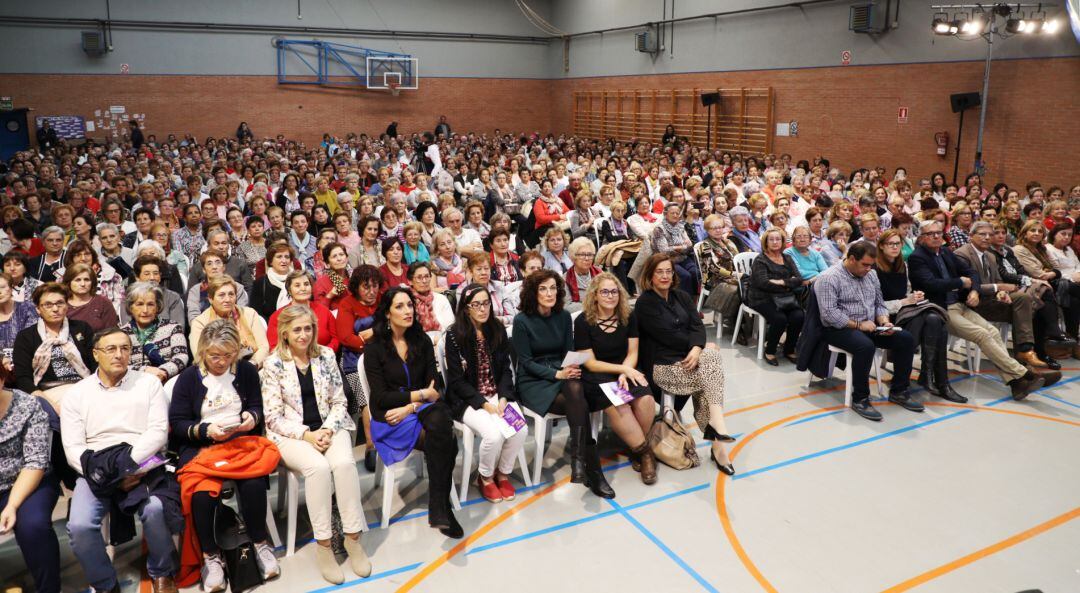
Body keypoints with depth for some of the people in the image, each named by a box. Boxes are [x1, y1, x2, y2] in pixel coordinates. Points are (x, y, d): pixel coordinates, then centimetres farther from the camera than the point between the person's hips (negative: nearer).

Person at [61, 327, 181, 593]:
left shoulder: (148, 383, 8)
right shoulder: (76, 394, 11)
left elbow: (158, 432, -1)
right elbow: (73, 449, 2)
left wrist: (125, 464, -16)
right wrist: (113, 475, -12)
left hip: (142, 466, -1)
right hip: (96, 472, 2)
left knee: (155, 509, -31)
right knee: (79, 526, -26)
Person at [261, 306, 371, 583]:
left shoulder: (326, 355, 4)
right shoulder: (273, 364, -4)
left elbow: (339, 402, 6)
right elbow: (273, 417, -6)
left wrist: (328, 430, -12)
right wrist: (307, 435, -18)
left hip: (328, 428, 3)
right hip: (292, 434, -2)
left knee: (344, 463, -28)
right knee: (319, 467, -32)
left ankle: (353, 537, -15)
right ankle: (323, 544, -19)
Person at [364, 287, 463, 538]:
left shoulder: (422, 341, 8)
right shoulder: (375, 348, -3)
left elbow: (435, 388, 3)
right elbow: (381, 397, -8)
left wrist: (409, 408, -13)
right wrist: (421, 394, -10)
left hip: (422, 409, 3)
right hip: (389, 418, -3)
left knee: (439, 420, -34)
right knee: (445, 441, -30)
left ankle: (438, 508, -29)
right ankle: (442, 507, -19)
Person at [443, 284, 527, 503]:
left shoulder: (498, 330, 3)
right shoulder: (455, 335, -10)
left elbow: (506, 370, 5)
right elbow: (457, 380, -10)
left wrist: (503, 398, -11)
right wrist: (484, 404, -18)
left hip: (499, 395, 4)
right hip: (467, 399, -4)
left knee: (520, 430, -22)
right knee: (494, 434, -29)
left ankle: (502, 473, 6)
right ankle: (485, 477, 3)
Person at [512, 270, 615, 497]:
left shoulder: (563, 316, 6)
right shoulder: (522, 321, -8)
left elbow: (569, 352, 9)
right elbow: (526, 362, -9)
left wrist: (570, 369, -14)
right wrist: (557, 374, -20)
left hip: (562, 375, 4)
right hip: (533, 382, -4)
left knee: (576, 388, -33)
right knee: (580, 405, -29)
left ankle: (578, 460, -32)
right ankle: (593, 471, -26)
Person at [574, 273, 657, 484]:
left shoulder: (628, 318, 4)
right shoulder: (583, 321, -8)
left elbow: (632, 353, 4)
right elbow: (590, 363, -8)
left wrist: (625, 374, -16)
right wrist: (623, 369, -15)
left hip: (625, 370, 4)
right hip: (596, 376, -3)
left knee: (645, 400, -27)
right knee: (617, 407, -33)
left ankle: (637, 448, -2)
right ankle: (644, 451, -13)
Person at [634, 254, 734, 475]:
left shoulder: (682, 297, 15)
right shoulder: (644, 303, -4)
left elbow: (697, 326, 2)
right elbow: (667, 336, -12)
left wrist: (697, 349, -19)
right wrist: (704, 346, -7)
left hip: (688, 358, 5)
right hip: (663, 365, -5)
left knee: (711, 356, -26)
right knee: (714, 370, -24)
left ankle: (715, 422, -24)